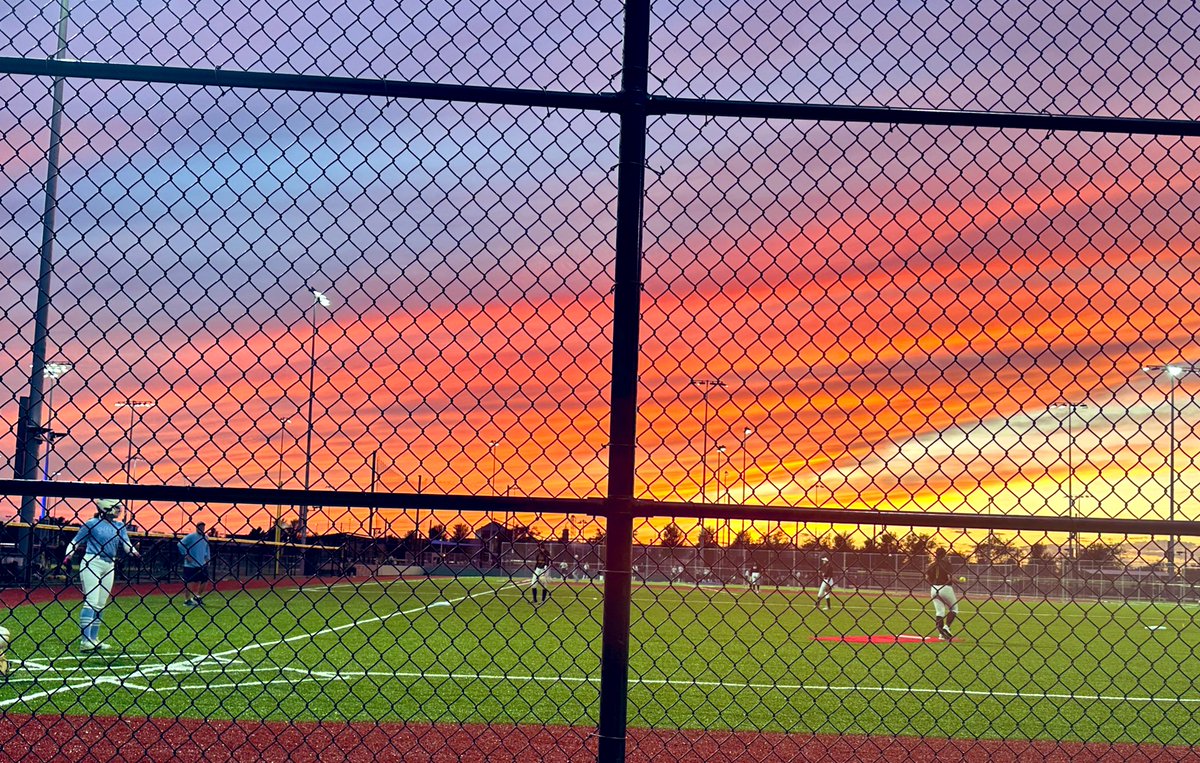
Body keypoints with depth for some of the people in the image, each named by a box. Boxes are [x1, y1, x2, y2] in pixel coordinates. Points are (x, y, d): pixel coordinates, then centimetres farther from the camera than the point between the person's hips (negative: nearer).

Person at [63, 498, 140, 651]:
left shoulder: (119, 526, 9)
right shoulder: (92, 524, -4)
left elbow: (126, 544, -2)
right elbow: (75, 542, 0)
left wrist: (134, 552, -22)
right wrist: (67, 557, -13)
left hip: (109, 566, 6)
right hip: (92, 563, -6)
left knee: (101, 605, 10)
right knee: (91, 602, -12)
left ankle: (94, 639, 17)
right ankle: (85, 640, -13)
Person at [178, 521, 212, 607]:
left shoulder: (206, 538, 10)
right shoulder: (190, 537, -9)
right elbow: (180, 544, -12)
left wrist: (208, 558, 12)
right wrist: (186, 555, -16)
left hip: (202, 564, 7)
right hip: (191, 564, -7)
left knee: (204, 581, 8)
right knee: (190, 582, -4)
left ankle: (198, 597, 25)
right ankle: (188, 600, 3)